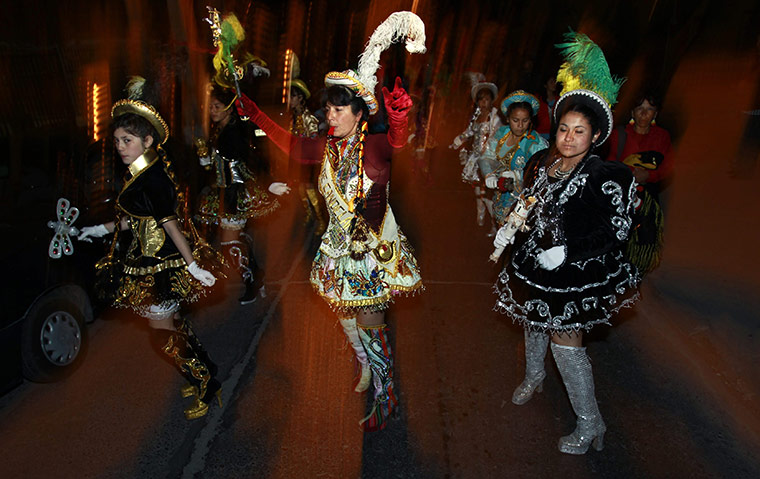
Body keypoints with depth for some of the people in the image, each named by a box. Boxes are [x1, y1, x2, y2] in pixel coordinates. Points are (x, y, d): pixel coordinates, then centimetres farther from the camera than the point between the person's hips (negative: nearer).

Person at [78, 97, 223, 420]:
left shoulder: (153, 180, -23)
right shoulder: (143, 173, 7)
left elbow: (171, 225, -24)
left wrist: (193, 266, -22)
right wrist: (103, 229, 23)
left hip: (160, 266, -10)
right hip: (150, 261, 10)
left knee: (163, 334, 2)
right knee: (173, 322, 20)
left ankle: (207, 386, 17)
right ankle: (203, 375, 35)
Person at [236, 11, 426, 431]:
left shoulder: (374, 147, -17)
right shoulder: (328, 148, 2)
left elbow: (397, 143, -38)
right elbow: (291, 144, 17)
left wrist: (399, 118, -59)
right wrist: (256, 116, 18)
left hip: (374, 247, -6)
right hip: (341, 246, 7)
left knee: (369, 325, -1)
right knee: (347, 318, 19)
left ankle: (385, 400, 19)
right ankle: (367, 371, 45)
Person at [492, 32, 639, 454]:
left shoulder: (604, 177, -20)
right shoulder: (541, 163, -2)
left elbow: (616, 231, -19)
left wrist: (568, 252, -25)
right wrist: (509, 229, -2)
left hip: (576, 275, -6)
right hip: (533, 262, 7)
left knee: (566, 342, -2)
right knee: (534, 323, 25)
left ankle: (591, 425, 19)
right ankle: (534, 378, 54)